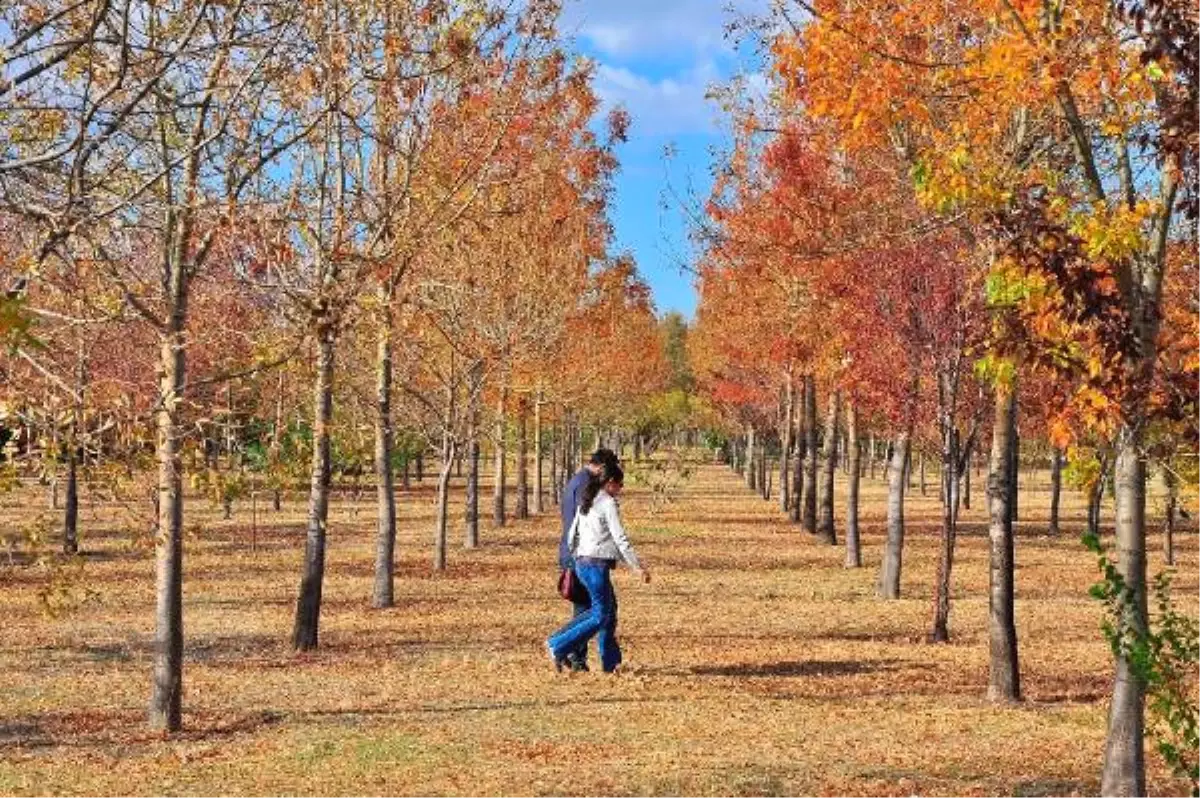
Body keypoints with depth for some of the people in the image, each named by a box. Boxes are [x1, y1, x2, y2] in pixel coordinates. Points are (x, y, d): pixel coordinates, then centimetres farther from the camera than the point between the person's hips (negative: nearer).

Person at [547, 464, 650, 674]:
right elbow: (620, 538, -15)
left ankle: (611, 661, 17)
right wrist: (638, 566, -12)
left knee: (609, 609, 16)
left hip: (582, 562, 9)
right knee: (601, 615, -2)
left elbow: (572, 535, 18)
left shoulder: (586, 503, 14)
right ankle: (559, 647, -5)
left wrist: (574, 556, 29)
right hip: (597, 564, -9)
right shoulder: (608, 504, -11)